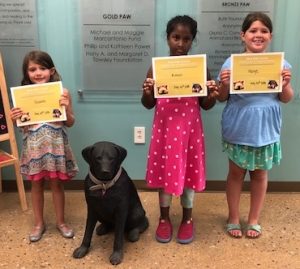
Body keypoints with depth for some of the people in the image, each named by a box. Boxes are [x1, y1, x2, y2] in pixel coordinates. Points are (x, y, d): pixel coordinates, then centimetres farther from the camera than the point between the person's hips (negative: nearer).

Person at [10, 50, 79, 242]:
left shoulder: (62, 93, -6)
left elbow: (70, 123, -1)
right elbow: (21, 125, 6)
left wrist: (66, 108, -19)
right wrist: (15, 119, -14)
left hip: (55, 144, -1)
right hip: (34, 145, 2)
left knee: (57, 183, 11)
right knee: (36, 184, 14)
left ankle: (61, 221, 30)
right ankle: (39, 223, 32)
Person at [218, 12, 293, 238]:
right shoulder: (231, 63, -7)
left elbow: (287, 99, 3)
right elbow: (222, 97, -1)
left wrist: (285, 84, -17)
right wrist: (224, 84, -21)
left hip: (265, 129, 2)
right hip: (238, 129, -1)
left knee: (260, 174, 14)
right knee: (236, 172, 12)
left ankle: (254, 219, 32)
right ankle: (233, 218, 30)